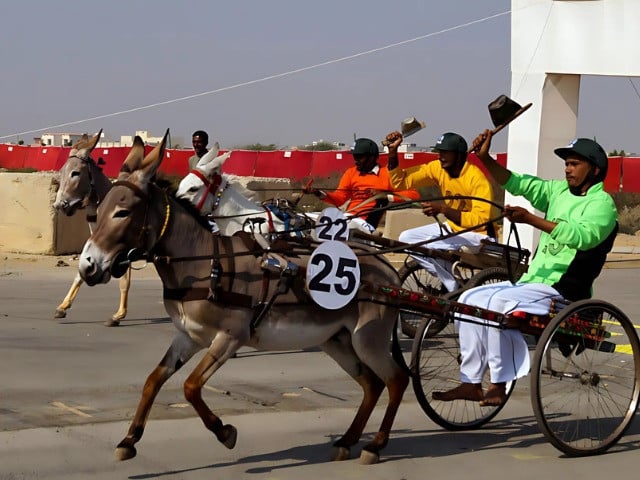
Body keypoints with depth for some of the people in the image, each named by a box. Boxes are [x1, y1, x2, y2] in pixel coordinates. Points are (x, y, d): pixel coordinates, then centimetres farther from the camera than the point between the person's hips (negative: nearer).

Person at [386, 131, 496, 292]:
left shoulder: (476, 178, -25)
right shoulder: (438, 168, -5)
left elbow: (481, 220, -31)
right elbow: (400, 182, -3)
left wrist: (443, 209, -38)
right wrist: (393, 151, -17)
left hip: (479, 234, -9)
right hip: (453, 227, 9)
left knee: (429, 246, -27)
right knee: (406, 238, -2)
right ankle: (450, 284, -1)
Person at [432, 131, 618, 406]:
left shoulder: (601, 203, -8)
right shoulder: (560, 191, 15)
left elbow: (583, 235, -28)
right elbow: (519, 184, 7)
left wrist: (531, 219, -36)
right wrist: (485, 158, -8)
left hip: (563, 291, -8)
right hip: (532, 282, 8)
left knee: (499, 301, -29)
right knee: (470, 299, -5)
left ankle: (498, 385, -24)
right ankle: (470, 382, -5)